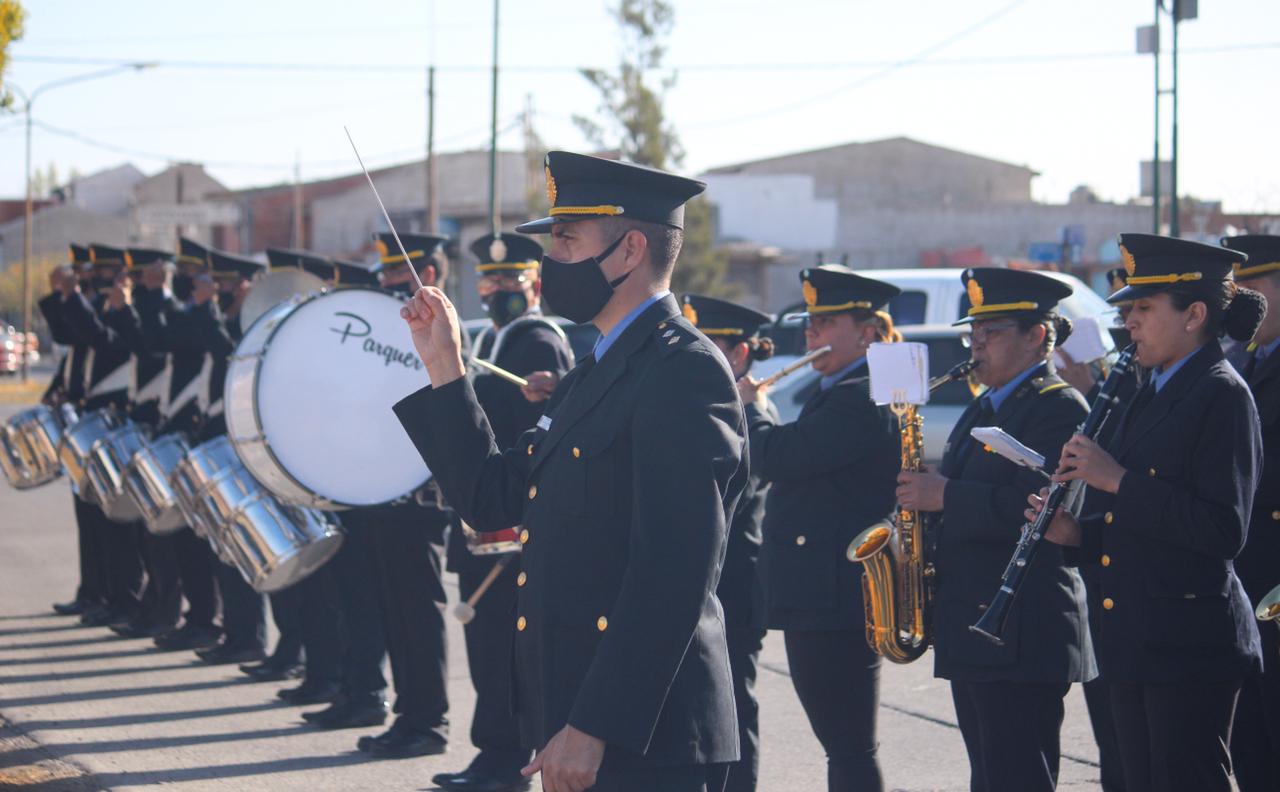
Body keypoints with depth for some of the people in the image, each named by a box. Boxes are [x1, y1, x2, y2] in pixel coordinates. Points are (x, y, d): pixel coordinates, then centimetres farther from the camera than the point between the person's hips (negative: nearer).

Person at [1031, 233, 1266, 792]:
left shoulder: (1221, 395, -12)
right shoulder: (1152, 395, 16)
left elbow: (1224, 531, -22)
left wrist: (1118, 481, -20)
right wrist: (1078, 532, 3)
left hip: (1190, 645, -9)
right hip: (1134, 641, 9)